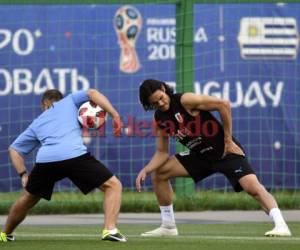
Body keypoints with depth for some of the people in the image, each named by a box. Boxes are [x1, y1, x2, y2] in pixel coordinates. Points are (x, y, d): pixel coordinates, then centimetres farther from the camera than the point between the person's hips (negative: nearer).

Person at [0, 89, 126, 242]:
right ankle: (110, 229, -12)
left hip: (45, 160, 4)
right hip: (74, 155, -4)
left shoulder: (37, 123, 35)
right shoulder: (69, 101, 28)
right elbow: (92, 93, 11)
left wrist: (23, 175, 31)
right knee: (113, 185, 7)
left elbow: (14, 149, 36)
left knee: (28, 198, 30)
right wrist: (115, 115, 8)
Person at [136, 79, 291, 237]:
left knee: (252, 186, -27)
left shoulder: (185, 100, -19)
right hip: (200, 155, 8)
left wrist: (228, 140, -19)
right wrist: (146, 170, -8)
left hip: (225, 151, -8)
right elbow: (162, 153, 10)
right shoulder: (160, 118, 3)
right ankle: (168, 227, 13)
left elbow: (223, 104, -24)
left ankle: (281, 225, -32)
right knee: (158, 173, 4)